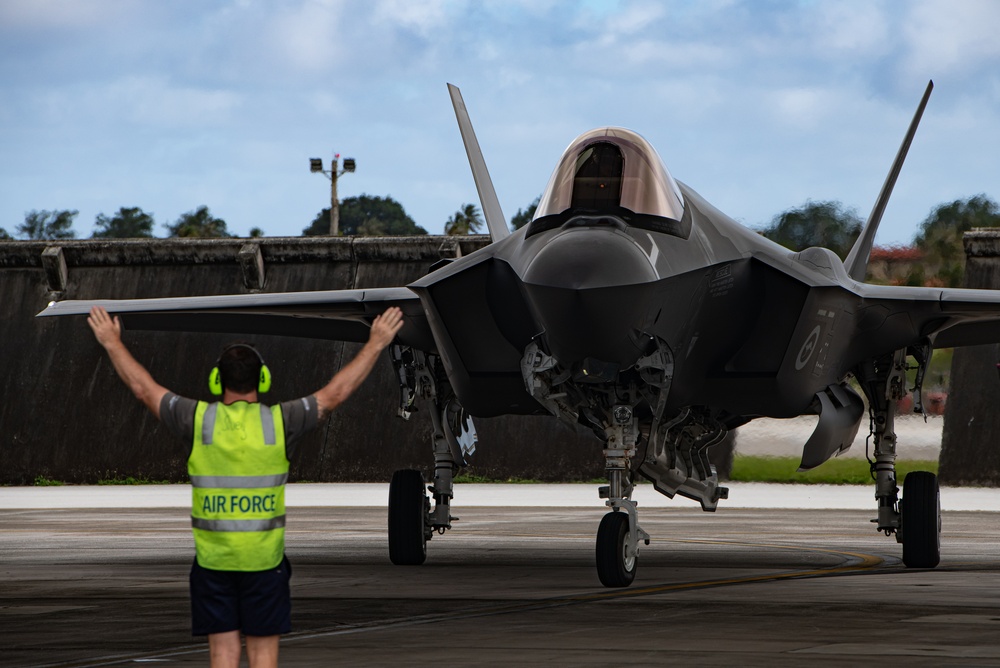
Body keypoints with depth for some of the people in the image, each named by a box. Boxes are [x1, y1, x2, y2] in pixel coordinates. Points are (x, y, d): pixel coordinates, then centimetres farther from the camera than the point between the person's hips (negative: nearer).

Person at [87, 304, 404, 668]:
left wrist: (112, 343, 21)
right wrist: (376, 344, 13)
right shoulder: (280, 421, -6)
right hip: (264, 559, -1)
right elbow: (336, 392, 3)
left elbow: (144, 388, 7)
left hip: (212, 559, 1)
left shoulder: (200, 420, -4)